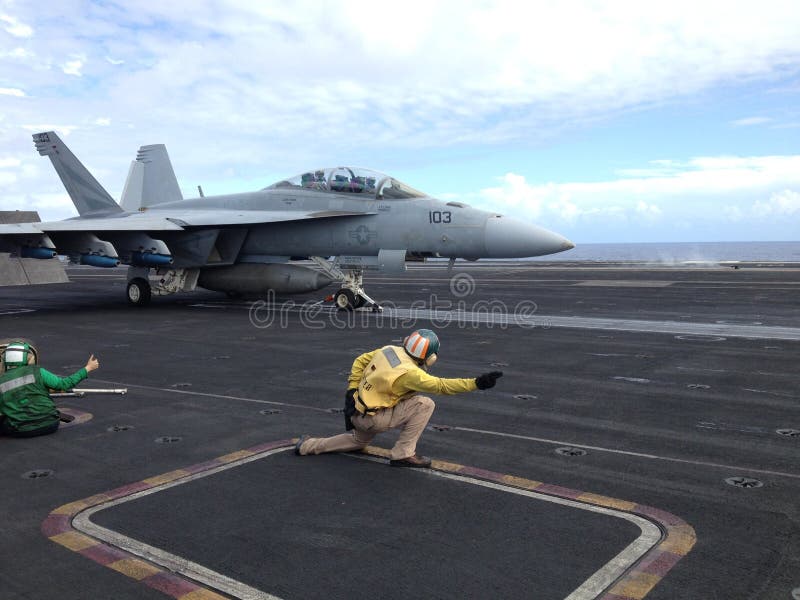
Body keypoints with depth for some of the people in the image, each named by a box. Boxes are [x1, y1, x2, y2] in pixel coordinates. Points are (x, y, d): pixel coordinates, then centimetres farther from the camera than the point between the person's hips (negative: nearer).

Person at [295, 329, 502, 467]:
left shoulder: (389, 350, -3)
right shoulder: (410, 373, -24)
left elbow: (360, 361, 6)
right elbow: (441, 385, -24)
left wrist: (352, 390, 9)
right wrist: (477, 383, -25)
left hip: (357, 412, 8)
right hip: (371, 419, -8)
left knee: (359, 441, 37)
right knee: (424, 404, -14)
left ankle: (307, 446, 32)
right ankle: (403, 454, -8)